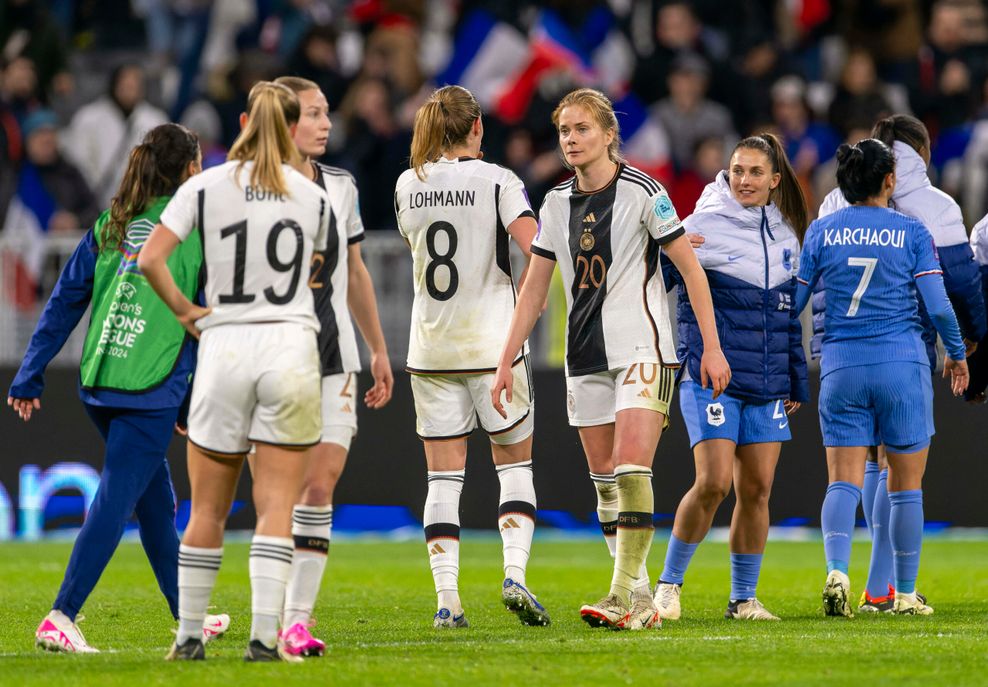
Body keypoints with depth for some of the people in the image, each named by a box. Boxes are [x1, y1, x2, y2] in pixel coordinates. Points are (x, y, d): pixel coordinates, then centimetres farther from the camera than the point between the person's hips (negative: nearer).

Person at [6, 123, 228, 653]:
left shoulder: (110, 226, 10)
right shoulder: (198, 230, -3)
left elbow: (65, 301, 9)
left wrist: (30, 376, 11)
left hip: (97, 385, 6)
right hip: (151, 390, -6)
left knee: (156, 496, 19)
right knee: (116, 499, -6)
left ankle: (186, 614, 29)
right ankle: (61, 618, -15)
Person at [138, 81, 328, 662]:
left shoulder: (205, 188, 1)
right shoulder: (312, 197, 5)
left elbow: (150, 258, -8)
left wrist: (184, 310, 4)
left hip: (225, 346, 0)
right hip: (292, 346, 0)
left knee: (208, 510, 9)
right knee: (277, 508, 0)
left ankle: (189, 636, 13)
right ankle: (265, 636, -9)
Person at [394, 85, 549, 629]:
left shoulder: (408, 186, 4)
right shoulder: (496, 181, -8)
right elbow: (536, 247, -20)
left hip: (430, 349, 3)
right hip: (492, 343, -3)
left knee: (443, 476, 4)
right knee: (514, 464, 10)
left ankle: (447, 600, -4)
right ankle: (514, 574, -8)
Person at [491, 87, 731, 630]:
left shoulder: (641, 192, -7)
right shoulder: (556, 204, 9)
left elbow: (689, 267, -4)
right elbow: (534, 289, 14)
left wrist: (712, 347, -7)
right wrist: (506, 361, 9)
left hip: (642, 349, -6)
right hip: (585, 356, 6)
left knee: (631, 468, -17)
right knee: (604, 480, 4)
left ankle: (624, 596, -19)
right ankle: (640, 601, 10)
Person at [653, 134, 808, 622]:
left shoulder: (785, 235, 12)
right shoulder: (705, 224, -5)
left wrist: (798, 381, 20)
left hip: (767, 382, 5)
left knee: (756, 489, 3)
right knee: (713, 481, -14)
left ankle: (743, 598, 12)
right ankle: (668, 584, 1)